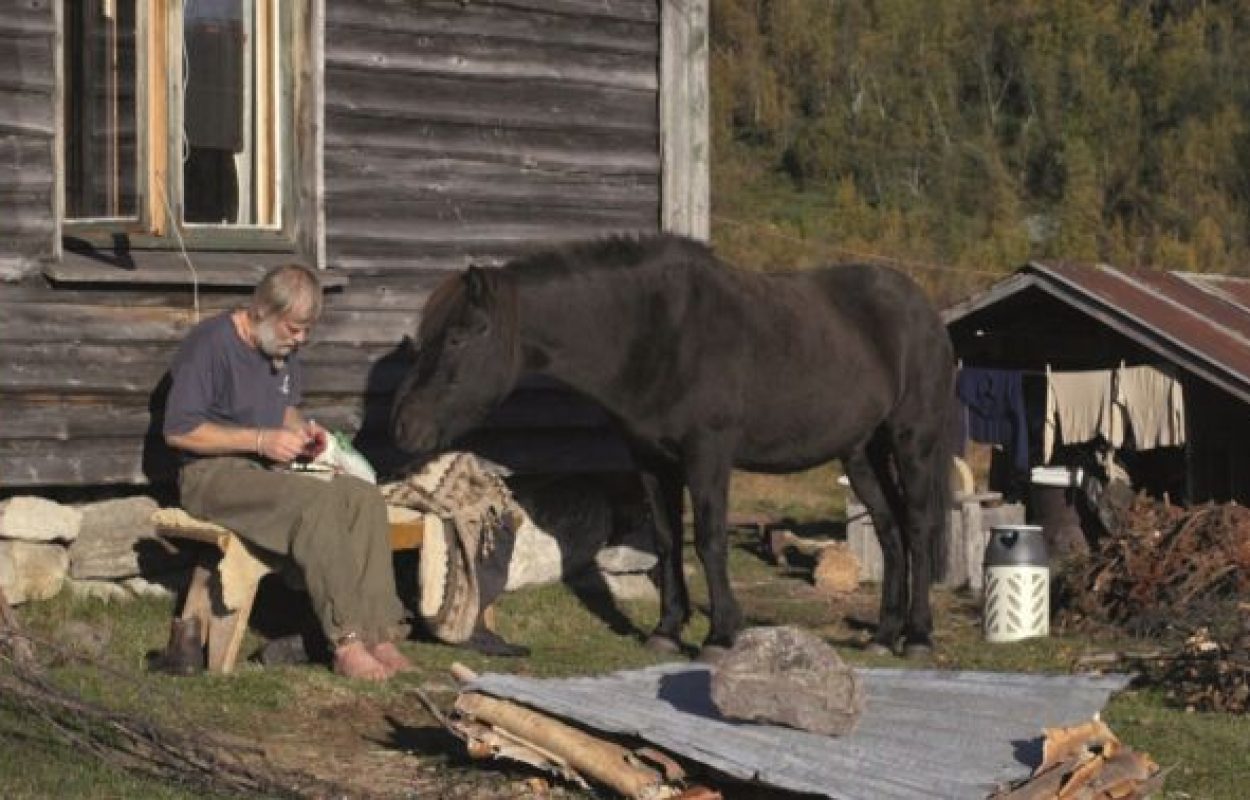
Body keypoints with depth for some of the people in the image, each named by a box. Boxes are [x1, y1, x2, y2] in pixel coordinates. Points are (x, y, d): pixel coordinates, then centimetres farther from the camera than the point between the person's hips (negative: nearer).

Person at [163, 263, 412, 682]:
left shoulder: (284, 349, 13)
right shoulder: (211, 344, -13)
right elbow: (178, 431, -16)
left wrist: (302, 428, 5)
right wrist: (260, 440, -18)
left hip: (268, 471, 8)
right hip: (213, 475, -8)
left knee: (364, 497, -18)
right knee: (315, 501, -33)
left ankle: (378, 636, -22)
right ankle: (347, 644, -32)